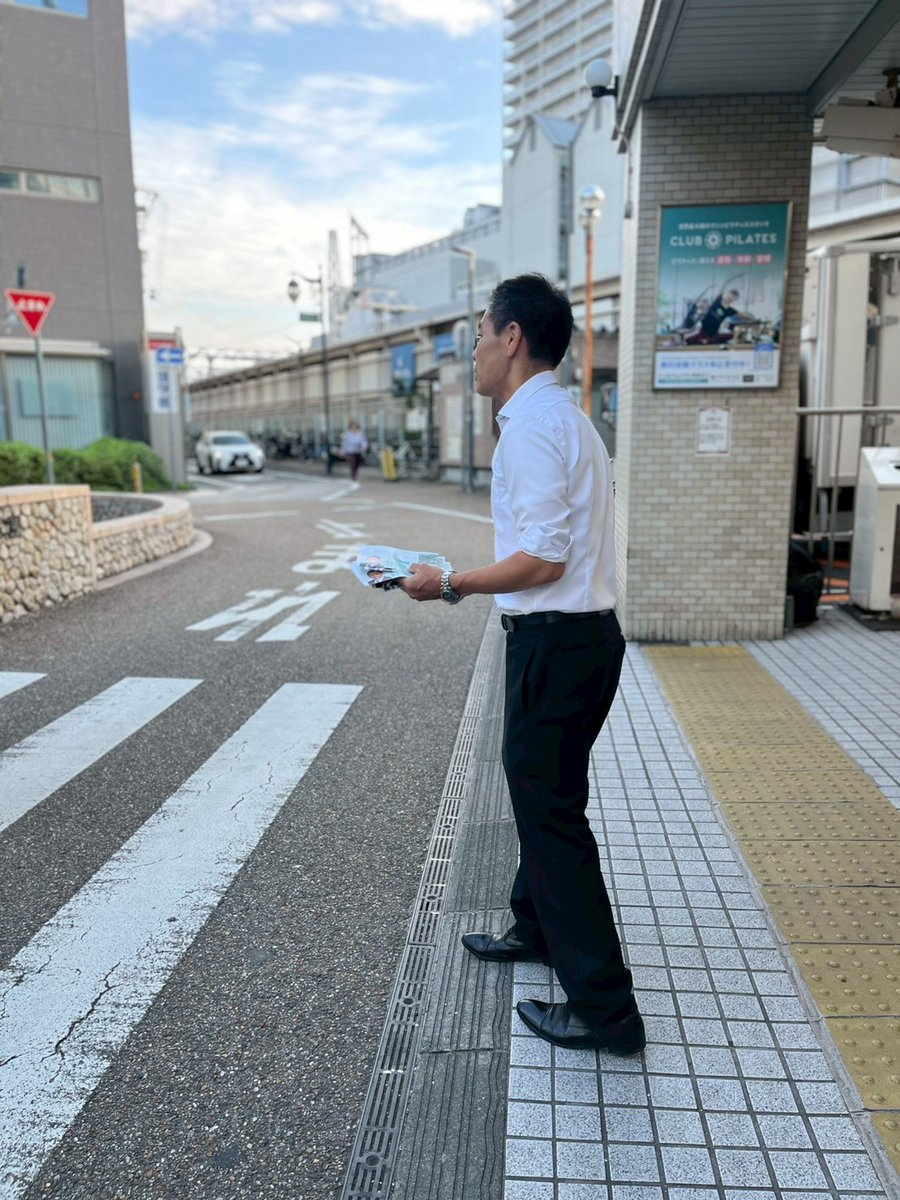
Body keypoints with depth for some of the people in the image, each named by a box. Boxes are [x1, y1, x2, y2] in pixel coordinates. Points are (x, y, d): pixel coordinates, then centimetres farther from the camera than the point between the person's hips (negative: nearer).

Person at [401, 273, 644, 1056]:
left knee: (550, 810, 0)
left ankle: (603, 1008, 13)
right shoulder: (564, 416, 15)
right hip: (580, 633, 10)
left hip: (557, 643, -10)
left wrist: (450, 585, -13)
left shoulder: (533, 425, -17)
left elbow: (543, 559, -23)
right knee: (544, 792, 24)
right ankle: (538, 929, 44)